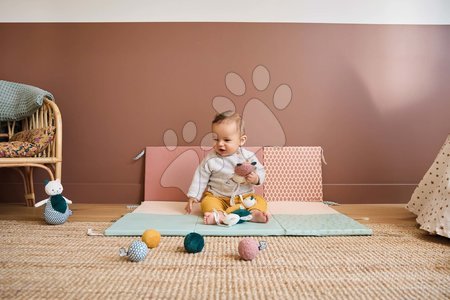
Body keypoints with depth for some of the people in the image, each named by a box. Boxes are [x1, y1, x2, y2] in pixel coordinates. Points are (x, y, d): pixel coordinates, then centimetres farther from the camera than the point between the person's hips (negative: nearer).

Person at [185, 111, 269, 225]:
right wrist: (193, 197, -3)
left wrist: (256, 179, -21)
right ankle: (219, 214, -52)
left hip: (245, 196, 1)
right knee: (207, 201, -28)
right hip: (217, 197, -1)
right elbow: (200, 178, 1)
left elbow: (260, 171, 2)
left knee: (260, 201, -20)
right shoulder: (210, 159, -6)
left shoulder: (248, 156, -6)